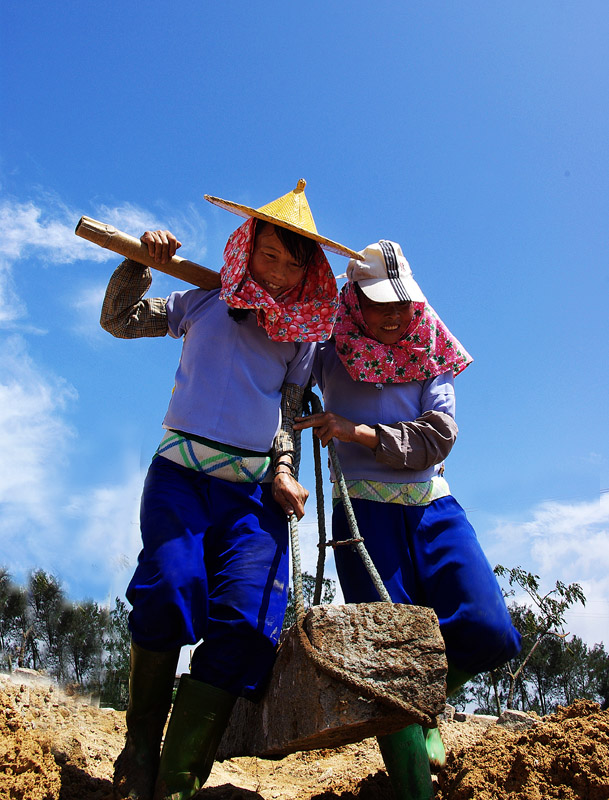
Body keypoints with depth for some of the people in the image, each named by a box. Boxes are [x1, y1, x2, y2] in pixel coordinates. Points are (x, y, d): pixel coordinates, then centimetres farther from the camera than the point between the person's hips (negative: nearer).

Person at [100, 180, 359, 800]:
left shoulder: (302, 335, 17)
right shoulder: (204, 306, 14)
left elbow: (287, 413, 15)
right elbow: (117, 319, 18)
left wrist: (284, 472, -1)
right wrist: (140, 262, 4)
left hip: (254, 489, 2)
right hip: (181, 473, -1)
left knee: (248, 613, -19)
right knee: (171, 585, -26)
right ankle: (140, 749, -6)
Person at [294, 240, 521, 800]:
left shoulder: (430, 358, 11)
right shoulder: (329, 357, 8)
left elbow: (438, 436, -3)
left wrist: (359, 432, -13)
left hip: (432, 507, 3)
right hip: (363, 508, -2)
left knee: (487, 633, -12)